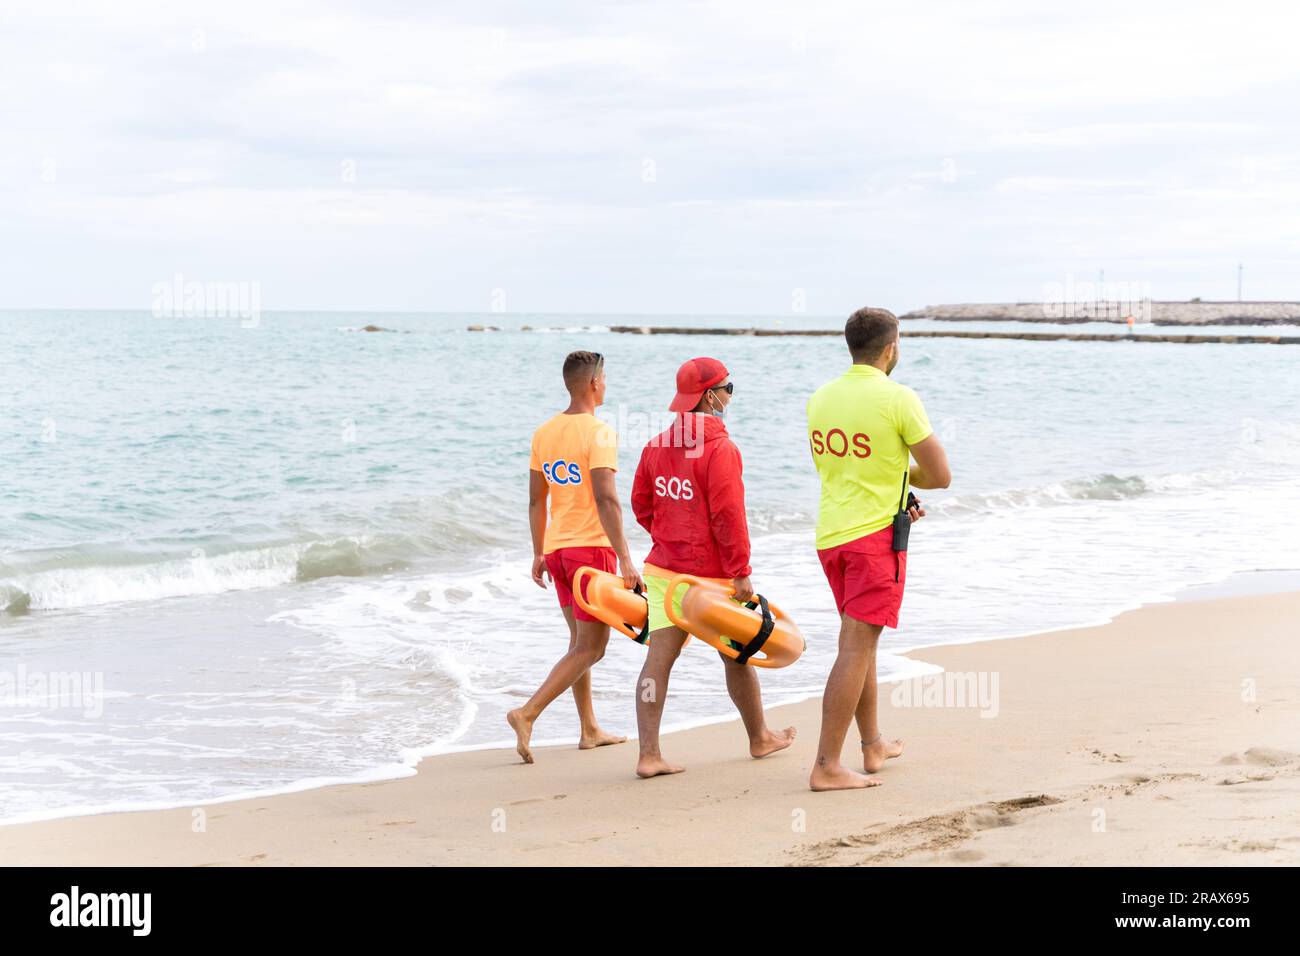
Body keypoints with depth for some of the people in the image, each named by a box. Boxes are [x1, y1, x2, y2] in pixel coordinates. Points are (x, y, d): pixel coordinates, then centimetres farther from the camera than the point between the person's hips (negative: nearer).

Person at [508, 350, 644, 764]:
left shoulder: (544, 432, 9)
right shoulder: (598, 433, -13)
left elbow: (536, 500, 13)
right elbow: (605, 499, -21)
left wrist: (539, 554, 20)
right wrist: (624, 558, -21)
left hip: (556, 548, 8)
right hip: (592, 546, -8)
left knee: (581, 640, 17)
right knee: (590, 647, -2)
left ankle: (590, 730, 22)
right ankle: (528, 714, -14)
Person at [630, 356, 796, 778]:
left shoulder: (657, 445, 7)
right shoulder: (721, 448, -16)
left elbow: (641, 504, 15)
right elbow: (728, 516, -19)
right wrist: (741, 572, -14)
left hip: (664, 569, 6)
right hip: (711, 575, -6)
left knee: (659, 658, 0)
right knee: (738, 655, 13)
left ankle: (649, 755, -6)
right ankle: (760, 738, 31)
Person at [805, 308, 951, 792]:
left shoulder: (820, 398, 7)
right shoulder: (898, 399, -13)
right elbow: (940, 475, -10)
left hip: (830, 533, 7)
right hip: (875, 535, -7)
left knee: (859, 641, 20)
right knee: (856, 647, -7)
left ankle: (873, 745, 31)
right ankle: (827, 766, -9)